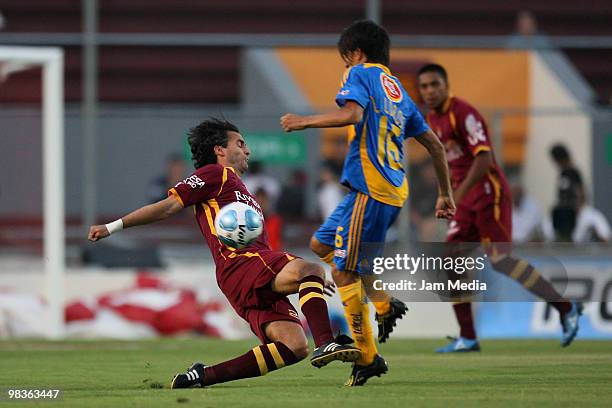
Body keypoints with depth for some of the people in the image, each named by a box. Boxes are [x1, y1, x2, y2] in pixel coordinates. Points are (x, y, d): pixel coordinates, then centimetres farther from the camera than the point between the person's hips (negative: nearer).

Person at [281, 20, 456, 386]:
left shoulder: (360, 74, -1)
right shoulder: (397, 88, 21)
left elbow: (352, 113, -23)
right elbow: (434, 143, 21)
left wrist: (305, 121, -10)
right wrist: (446, 194, 27)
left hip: (370, 189, -9)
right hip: (394, 190, 9)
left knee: (343, 272, -4)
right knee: (322, 245, 22)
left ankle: (368, 357, -3)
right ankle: (385, 304, 16)